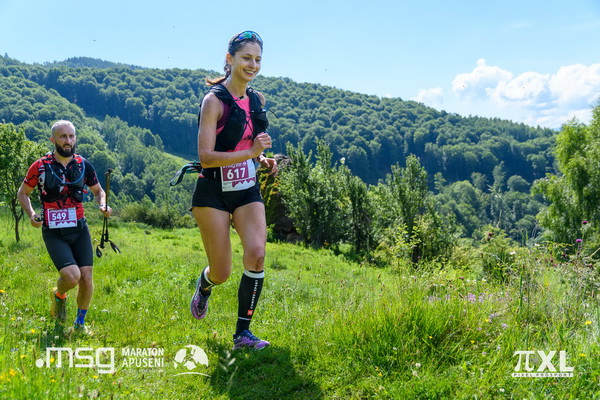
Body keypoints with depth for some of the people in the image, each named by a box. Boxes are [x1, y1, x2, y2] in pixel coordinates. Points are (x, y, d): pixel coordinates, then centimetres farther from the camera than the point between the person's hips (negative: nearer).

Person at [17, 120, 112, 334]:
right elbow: (22, 193, 7)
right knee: (72, 276, -19)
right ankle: (58, 295, 18)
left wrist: (103, 205, -5)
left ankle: (80, 323, 19)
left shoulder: (84, 165, 3)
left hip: (80, 230, 3)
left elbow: (98, 190, 17)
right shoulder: (40, 166, -5)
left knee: (86, 278, -3)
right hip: (54, 234, -3)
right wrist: (31, 214, -11)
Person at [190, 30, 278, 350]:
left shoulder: (257, 99, 7)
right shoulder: (214, 100, -13)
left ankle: (243, 333, -3)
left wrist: (264, 161, 2)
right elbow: (206, 156, -20)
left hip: (248, 191, 5)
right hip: (214, 192, -5)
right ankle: (204, 286, 39)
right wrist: (250, 153, -29)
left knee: (257, 254, -15)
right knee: (222, 273, 0)